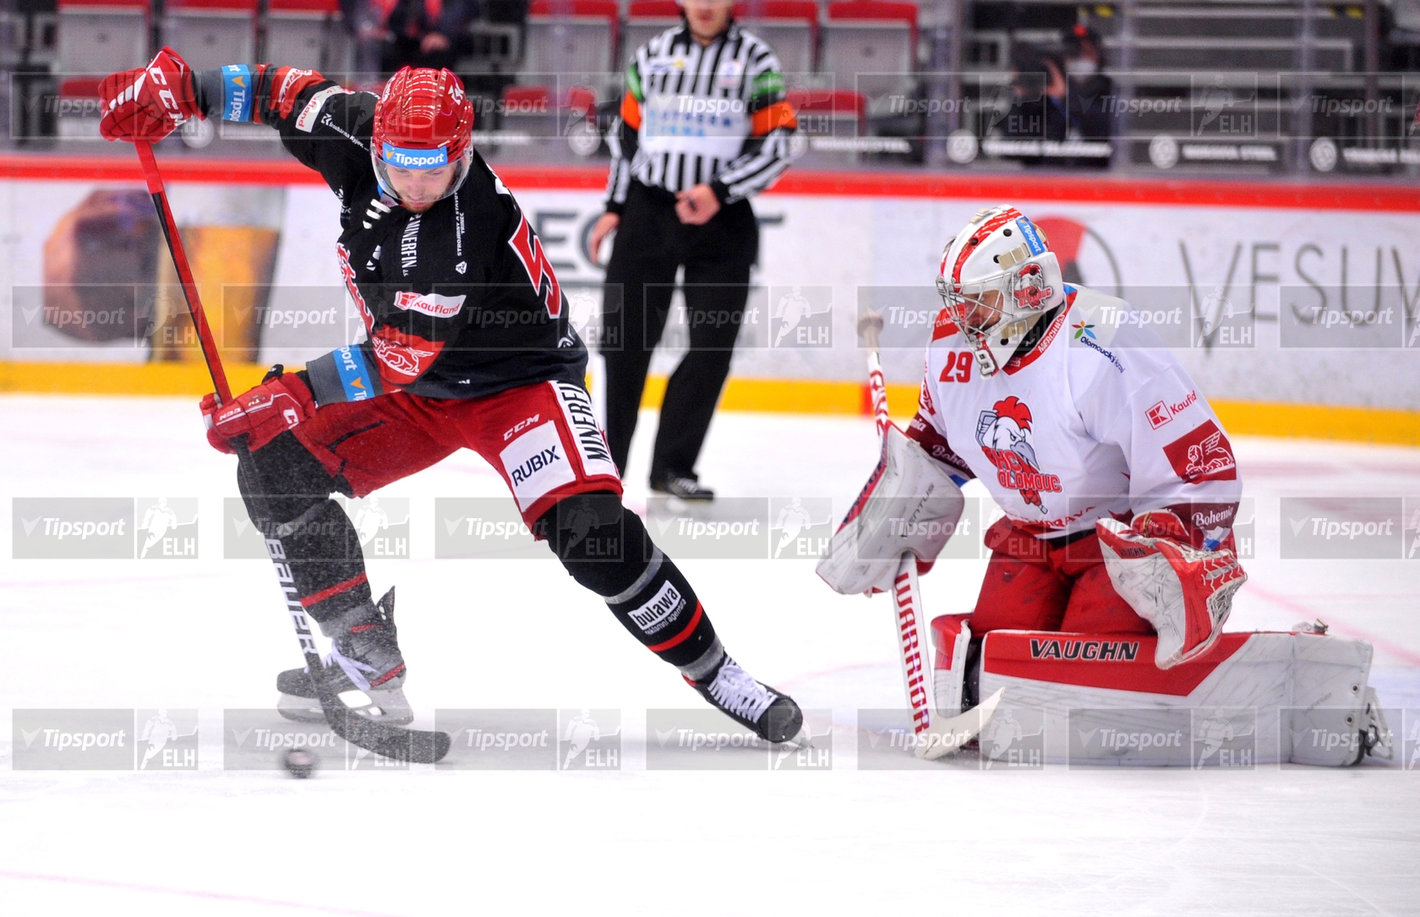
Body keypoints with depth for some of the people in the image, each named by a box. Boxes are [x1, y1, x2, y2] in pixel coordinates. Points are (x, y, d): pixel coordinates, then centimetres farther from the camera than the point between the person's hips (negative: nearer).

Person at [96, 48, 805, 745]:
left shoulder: (472, 227, -35)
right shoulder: (359, 138, -17)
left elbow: (396, 358, -34)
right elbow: (296, 95, 3)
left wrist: (290, 395, -35)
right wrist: (180, 84, -5)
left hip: (519, 378, -7)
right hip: (418, 383, 7)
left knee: (592, 533, -29)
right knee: (273, 464, -9)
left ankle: (714, 673, -11)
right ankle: (367, 657, 0)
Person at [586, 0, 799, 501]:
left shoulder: (756, 60, -1)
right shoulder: (652, 55, 7)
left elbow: (775, 147, -5)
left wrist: (720, 192, -16)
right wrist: (615, 208, 11)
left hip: (722, 222, -2)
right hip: (647, 212, 2)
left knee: (713, 346, -6)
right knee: (626, 339, 1)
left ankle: (672, 465, 4)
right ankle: (606, 462, 12)